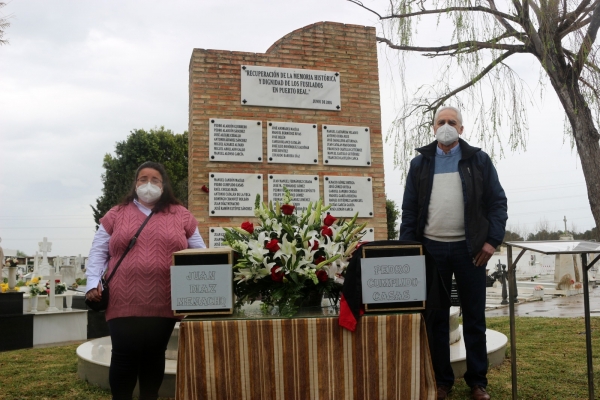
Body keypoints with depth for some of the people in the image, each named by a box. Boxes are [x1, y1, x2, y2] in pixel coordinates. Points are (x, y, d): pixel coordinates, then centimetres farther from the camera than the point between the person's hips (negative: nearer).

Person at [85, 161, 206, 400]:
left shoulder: (181, 215, 8)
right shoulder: (116, 215, 8)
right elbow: (98, 252, 9)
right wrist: (93, 284, -2)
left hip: (164, 304, 1)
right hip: (124, 303, 0)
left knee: (154, 357, 10)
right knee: (124, 357, 0)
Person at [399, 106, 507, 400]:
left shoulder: (478, 160, 5)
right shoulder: (419, 163, 8)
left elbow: (497, 202, 3)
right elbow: (409, 209, 6)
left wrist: (492, 239, -7)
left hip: (469, 247, -1)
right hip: (431, 248, 1)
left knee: (474, 317, 8)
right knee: (436, 317, 7)